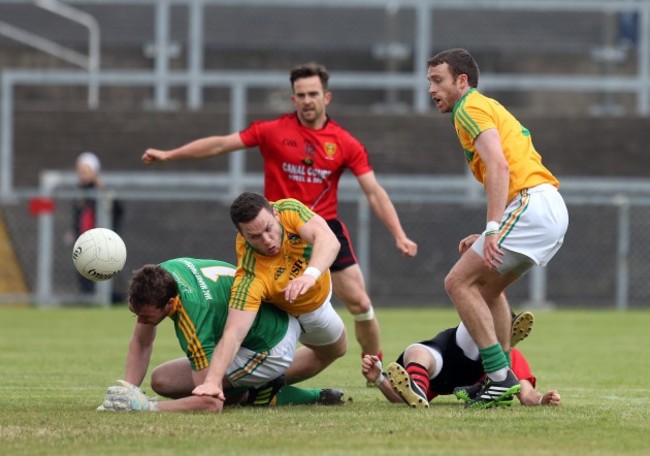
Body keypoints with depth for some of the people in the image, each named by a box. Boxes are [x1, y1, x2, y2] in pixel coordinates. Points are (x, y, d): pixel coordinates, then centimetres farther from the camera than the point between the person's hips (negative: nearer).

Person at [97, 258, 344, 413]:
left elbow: (212, 403, -40)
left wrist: (148, 406, -41)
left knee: (163, 380, -11)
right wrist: (127, 390, -15)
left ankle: (261, 396, -5)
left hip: (272, 350, -9)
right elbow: (141, 345, 0)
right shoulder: (156, 279, -14)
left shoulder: (194, 314, -37)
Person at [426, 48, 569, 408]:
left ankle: (501, 376, -13)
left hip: (532, 203, -10)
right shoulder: (489, 108, 27)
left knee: (459, 282, -8)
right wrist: (487, 237, 23)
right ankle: (503, 377, 19)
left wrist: (492, 229, -25)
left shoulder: (470, 108, -3)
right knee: (487, 288, 22)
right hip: (552, 207, 10)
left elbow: (499, 165, -18)